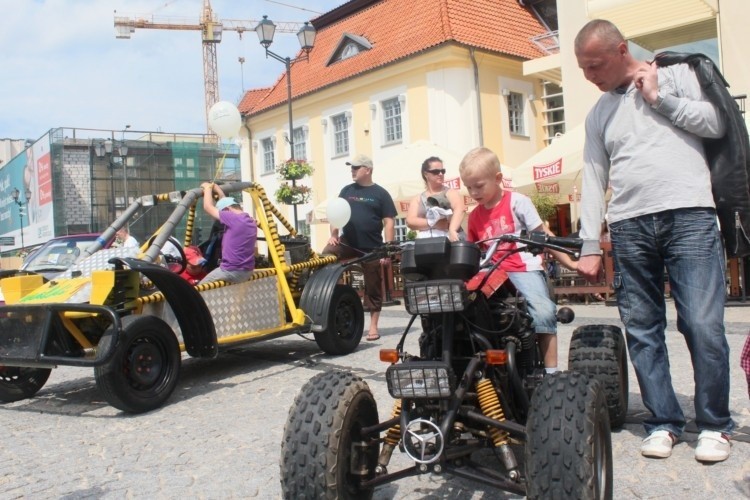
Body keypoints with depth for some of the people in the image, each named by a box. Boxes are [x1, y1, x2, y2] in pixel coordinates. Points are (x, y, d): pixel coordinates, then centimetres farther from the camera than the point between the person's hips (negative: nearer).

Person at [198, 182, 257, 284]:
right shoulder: (251, 222, 11)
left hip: (231, 272, -9)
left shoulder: (233, 219, -15)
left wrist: (208, 188, 8)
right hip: (247, 272, 9)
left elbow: (208, 207, -5)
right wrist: (219, 192, 26)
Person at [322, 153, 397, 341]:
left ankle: (373, 327, 15)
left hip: (372, 248, -3)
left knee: (373, 287, 5)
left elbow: (389, 222, -3)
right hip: (347, 243, 3)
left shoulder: (380, 193, 0)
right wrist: (333, 235, -2)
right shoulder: (346, 190, 10)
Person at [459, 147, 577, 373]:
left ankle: (550, 372, -20)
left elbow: (543, 235, 0)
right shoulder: (474, 216, 14)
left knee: (544, 312, -27)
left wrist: (569, 263, -4)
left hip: (524, 270, -5)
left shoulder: (517, 202, 0)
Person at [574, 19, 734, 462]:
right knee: (641, 331, 1)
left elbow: (716, 123, 1)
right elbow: (593, 179, 15)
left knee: (703, 326, -8)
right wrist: (590, 246, 9)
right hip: (629, 227, 4)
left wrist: (657, 97, 1)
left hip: (689, 215, -4)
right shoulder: (598, 114, 21)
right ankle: (664, 422, 12)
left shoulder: (676, 76, 13)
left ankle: (715, 425, 8)